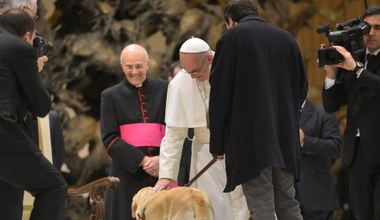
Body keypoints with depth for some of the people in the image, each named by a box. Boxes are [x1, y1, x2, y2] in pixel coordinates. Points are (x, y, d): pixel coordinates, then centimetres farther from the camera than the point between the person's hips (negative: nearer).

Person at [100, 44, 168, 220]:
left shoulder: (163, 90, 10)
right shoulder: (110, 96, 8)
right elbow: (109, 139, 0)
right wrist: (141, 160, -11)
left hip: (161, 171, 1)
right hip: (128, 172, -1)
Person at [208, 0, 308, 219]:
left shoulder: (231, 37, -3)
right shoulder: (286, 38, 11)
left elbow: (220, 93, -5)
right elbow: (302, 87, 17)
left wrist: (217, 143, 0)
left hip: (251, 138, -5)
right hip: (285, 137, 5)